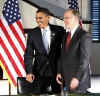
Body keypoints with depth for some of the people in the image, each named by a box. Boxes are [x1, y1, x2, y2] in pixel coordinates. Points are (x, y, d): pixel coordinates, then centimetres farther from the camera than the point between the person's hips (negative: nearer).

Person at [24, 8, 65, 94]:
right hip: (40, 72, 1)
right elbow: (29, 54, 2)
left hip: (57, 70, -1)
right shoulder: (32, 34, 3)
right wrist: (29, 72, -9)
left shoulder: (59, 30, -1)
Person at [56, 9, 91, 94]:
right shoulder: (66, 35, 14)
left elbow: (85, 59, -17)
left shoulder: (84, 36, -11)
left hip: (78, 81, -7)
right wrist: (59, 72, 7)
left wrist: (77, 78, -20)